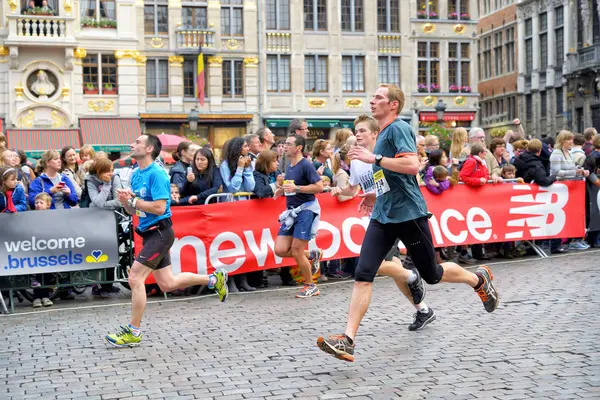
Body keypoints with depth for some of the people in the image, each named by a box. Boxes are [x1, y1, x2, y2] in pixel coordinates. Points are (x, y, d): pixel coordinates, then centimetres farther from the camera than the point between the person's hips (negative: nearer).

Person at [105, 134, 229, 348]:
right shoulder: (136, 174, 12)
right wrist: (126, 201, -4)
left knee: (135, 278, -11)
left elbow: (160, 207, -23)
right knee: (168, 284, 13)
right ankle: (214, 279, 29)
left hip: (160, 232, -9)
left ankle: (134, 332, 0)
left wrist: (133, 200, -18)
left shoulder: (156, 174, -15)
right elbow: (133, 211, 16)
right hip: (149, 233, 9)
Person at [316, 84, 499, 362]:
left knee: (431, 275, 8)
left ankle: (479, 279, 36)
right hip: (383, 216, 8)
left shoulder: (399, 128, -11)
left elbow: (412, 165, -26)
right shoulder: (383, 134, 17)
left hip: (408, 213, -8)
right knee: (363, 274, -8)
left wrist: (374, 159, -23)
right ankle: (348, 340, -12)